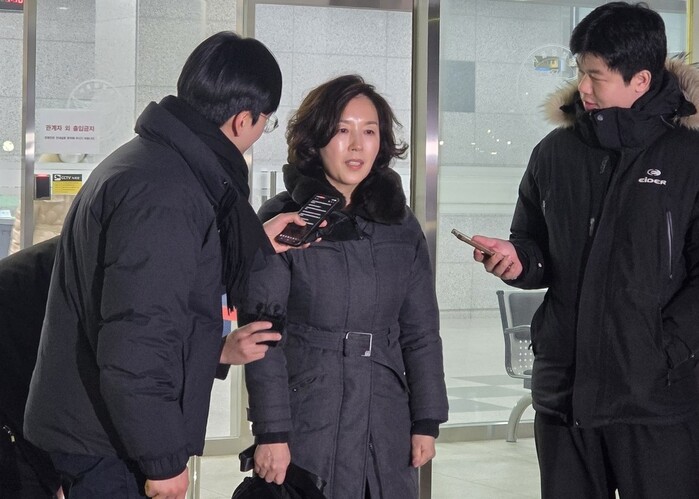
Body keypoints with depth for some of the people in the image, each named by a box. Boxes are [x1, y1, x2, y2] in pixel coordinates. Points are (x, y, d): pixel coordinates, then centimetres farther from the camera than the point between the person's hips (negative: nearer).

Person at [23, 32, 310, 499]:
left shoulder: (147, 159, 10)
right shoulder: (163, 195, -23)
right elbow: (133, 345, -26)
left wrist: (258, 245, 17)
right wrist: (165, 461, -20)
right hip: (109, 445, -10)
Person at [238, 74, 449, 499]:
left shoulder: (401, 226, 9)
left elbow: (421, 332, 11)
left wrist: (426, 423, 5)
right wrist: (271, 434, -12)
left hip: (386, 432, 4)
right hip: (307, 428, -3)